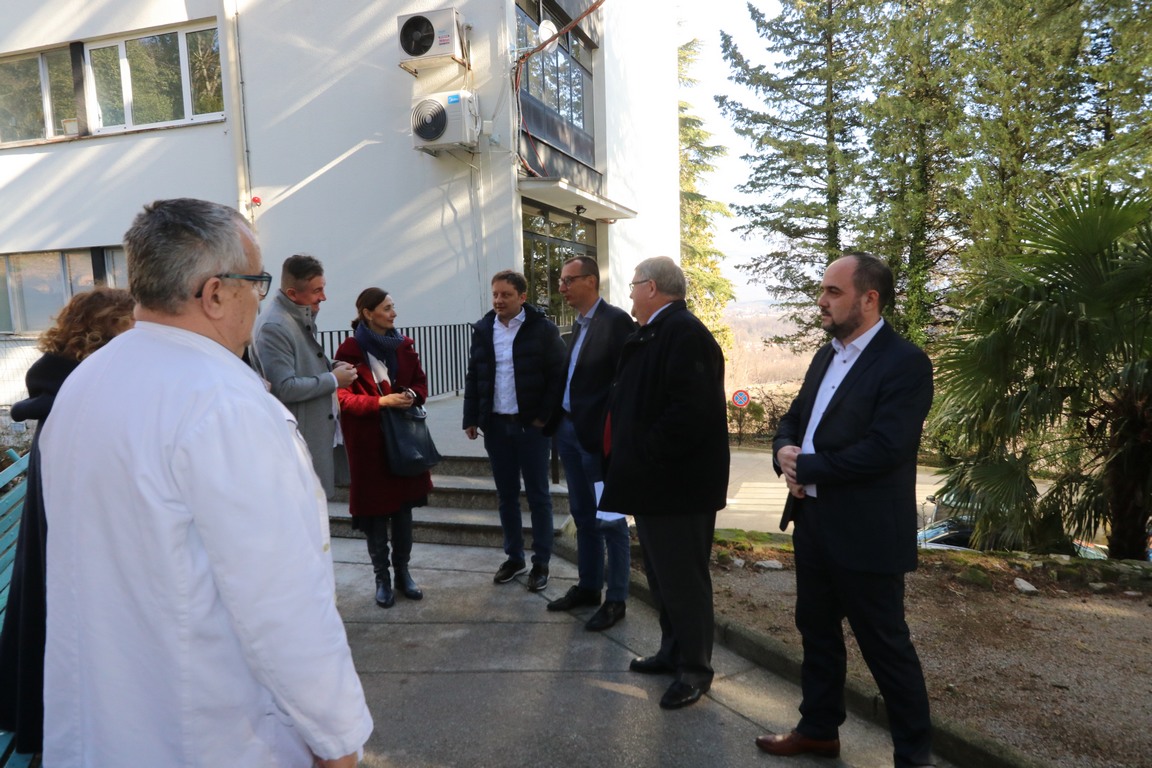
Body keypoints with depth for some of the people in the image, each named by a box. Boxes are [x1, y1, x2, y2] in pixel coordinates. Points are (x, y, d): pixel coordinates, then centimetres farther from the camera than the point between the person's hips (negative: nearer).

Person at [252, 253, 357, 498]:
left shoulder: (302, 316, 9)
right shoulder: (273, 326, -20)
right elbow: (285, 388, -26)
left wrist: (331, 367, 4)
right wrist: (333, 380, -16)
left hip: (319, 433, 9)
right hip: (299, 439, -9)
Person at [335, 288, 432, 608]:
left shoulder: (404, 345, 6)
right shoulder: (349, 350, -10)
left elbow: (420, 381, 11)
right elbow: (344, 397, -13)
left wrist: (412, 395, -11)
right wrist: (381, 402, -24)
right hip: (369, 440, -4)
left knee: (404, 506, 11)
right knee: (376, 508, 5)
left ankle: (402, 571, 25)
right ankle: (382, 578, 19)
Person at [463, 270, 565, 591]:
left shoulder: (543, 328, -6)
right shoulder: (482, 330, 8)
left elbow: (558, 375, -7)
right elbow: (473, 377, 11)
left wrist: (545, 417, -12)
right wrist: (471, 418, 5)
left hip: (531, 425, -4)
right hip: (495, 425, 4)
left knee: (537, 495, 5)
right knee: (506, 495, 12)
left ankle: (541, 562, 15)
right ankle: (514, 556, 26)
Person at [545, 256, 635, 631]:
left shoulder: (616, 320, -13)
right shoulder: (579, 324, 13)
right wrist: (557, 419, 8)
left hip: (598, 434, -9)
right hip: (569, 430, 9)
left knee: (611, 519, 3)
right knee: (583, 515, 17)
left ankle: (616, 599, 14)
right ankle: (588, 586, 31)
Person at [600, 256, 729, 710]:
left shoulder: (685, 334, -19)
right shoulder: (654, 334, 13)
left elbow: (692, 411, -28)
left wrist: (645, 454, -21)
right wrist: (629, 458, 11)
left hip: (678, 485, -10)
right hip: (654, 483, 10)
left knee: (683, 579, 3)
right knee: (661, 575, 20)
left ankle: (695, 668, 19)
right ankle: (673, 652, 36)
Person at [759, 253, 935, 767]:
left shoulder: (905, 362, -16)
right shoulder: (826, 355, 11)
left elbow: (883, 449, -25)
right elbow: (794, 418, 15)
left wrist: (805, 466, -17)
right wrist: (786, 453, -8)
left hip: (865, 532, -8)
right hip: (813, 521, 9)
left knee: (885, 647, 7)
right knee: (816, 631, 20)